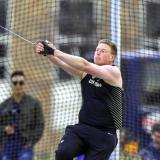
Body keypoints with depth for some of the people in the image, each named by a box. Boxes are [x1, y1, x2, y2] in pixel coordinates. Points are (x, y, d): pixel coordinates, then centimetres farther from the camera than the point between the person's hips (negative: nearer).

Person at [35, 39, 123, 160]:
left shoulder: (114, 72, -8)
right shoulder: (86, 72, 8)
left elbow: (84, 65, -21)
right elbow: (65, 64, -10)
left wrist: (55, 51, -26)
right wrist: (48, 53, -31)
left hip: (103, 134, -4)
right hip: (82, 127, 4)